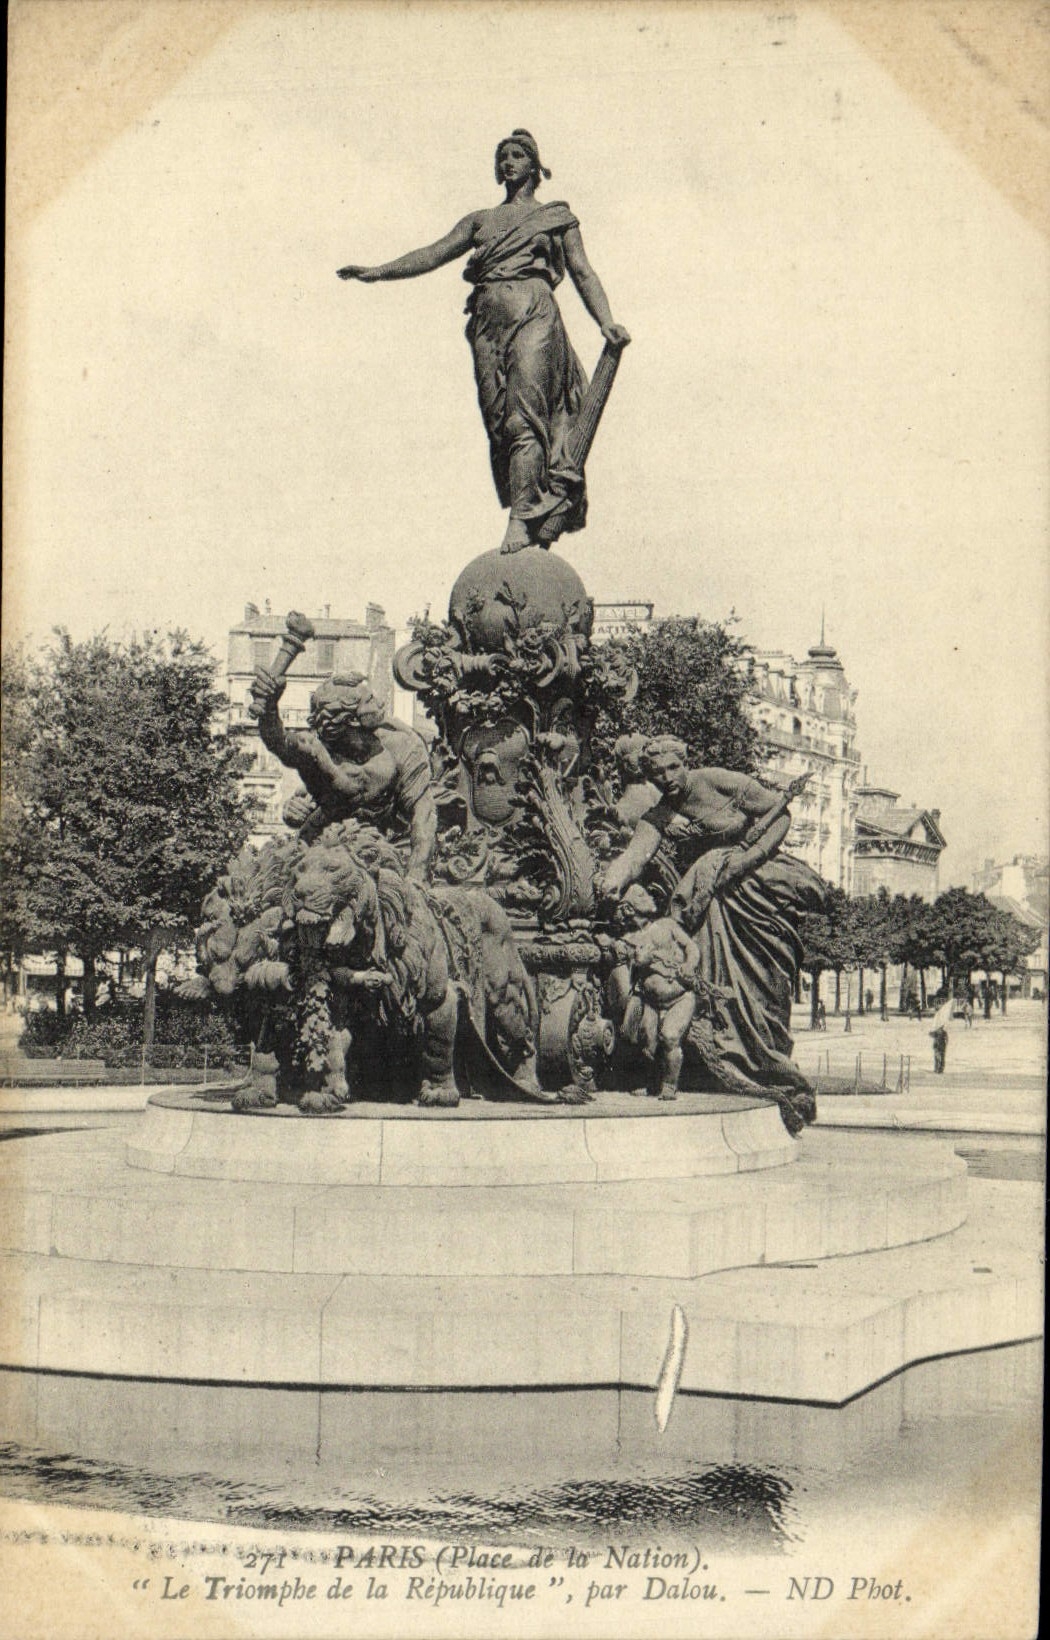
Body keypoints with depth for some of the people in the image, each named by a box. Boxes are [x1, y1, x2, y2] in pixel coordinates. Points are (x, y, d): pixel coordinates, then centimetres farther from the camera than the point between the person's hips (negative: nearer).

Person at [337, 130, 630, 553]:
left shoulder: (557, 216, 18)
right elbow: (435, 253, 18)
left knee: (524, 416, -19)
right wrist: (379, 272, 6)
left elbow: (582, 272, 10)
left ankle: (521, 520, -26)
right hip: (488, 320, 4)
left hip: (534, 315, -4)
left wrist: (606, 322, -5)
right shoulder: (480, 220, 26)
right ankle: (532, 517, -7)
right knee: (500, 422, -7)